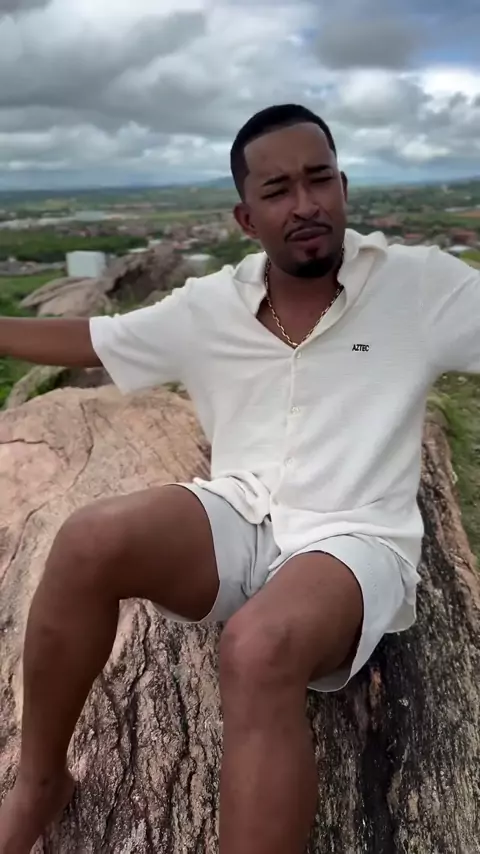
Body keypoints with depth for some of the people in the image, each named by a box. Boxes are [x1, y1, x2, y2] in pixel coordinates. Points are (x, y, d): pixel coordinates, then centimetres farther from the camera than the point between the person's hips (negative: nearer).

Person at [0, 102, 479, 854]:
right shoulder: (209, 306, 8)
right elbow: (86, 341, 18)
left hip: (352, 541, -3)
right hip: (239, 523, 4)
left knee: (261, 649, -36)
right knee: (88, 543, -24)